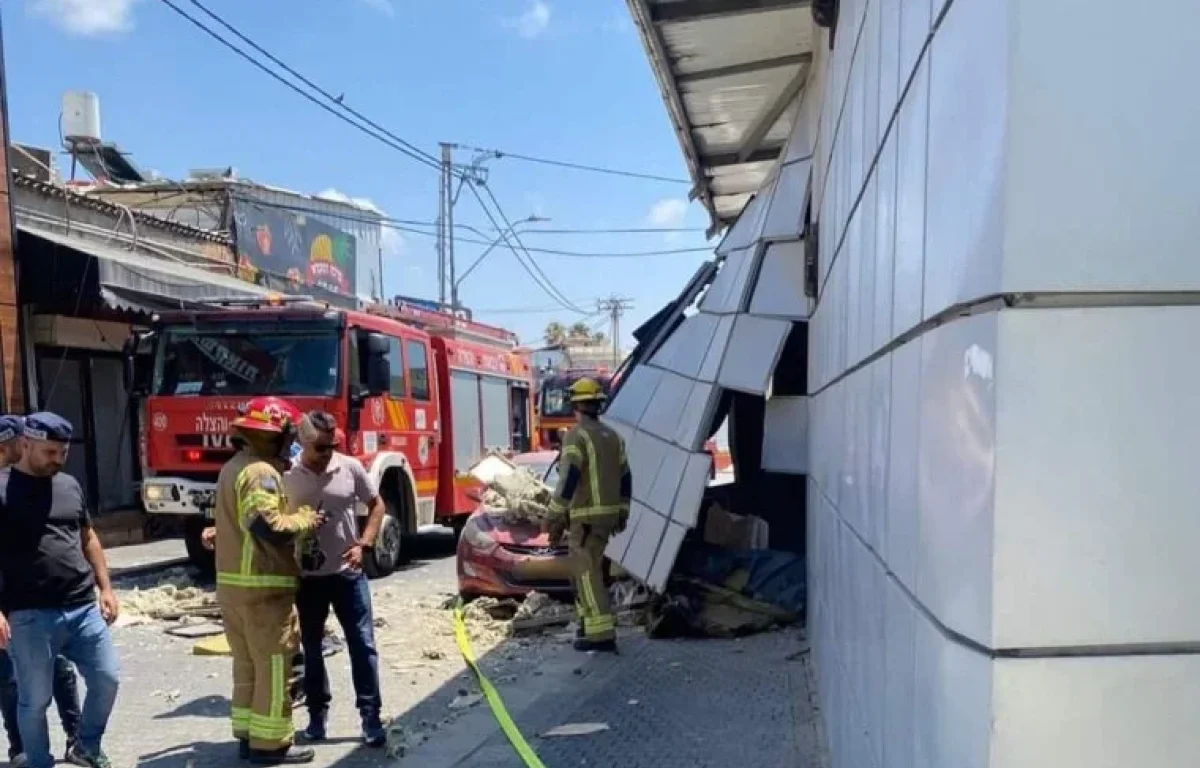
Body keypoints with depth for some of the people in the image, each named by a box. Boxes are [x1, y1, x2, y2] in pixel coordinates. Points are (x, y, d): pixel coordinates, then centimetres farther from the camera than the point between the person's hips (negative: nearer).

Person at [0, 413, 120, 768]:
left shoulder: (70, 485, 12)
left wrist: (105, 587, 15)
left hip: (83, 608, 5)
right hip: (31, 616, -5)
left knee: (107, 679, 7)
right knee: (35, 698, 5)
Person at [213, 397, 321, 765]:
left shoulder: (233, 467, 15)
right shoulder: (260, 472, -18)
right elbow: (267, 527, -29)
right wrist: (304, 520, -14)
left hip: (232, 582, 10)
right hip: (262, 585, -10)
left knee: (248, 663, 18)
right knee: (273, 665, -1)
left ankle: (248, 734, 26)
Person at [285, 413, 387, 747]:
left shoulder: (350, 467, -5)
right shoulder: (286, 477, -7)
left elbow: (377, 505, 6)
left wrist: (363, 545, -4)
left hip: (348, 573, 0)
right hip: (306, 578, 0)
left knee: (363, 645, 1)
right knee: (311, 650, 12)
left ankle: (371, 718, 10)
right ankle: (317, 716, 27)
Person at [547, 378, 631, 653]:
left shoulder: (576, 436, -13)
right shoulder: (613, 436, 11)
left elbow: (568, 479, -21)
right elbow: (625, 478, 15)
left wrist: (555, 518, -17)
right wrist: (622, 514, 23)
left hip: (586, 516, -8)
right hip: (608, 513, 8)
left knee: (586, 572, -6)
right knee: (582, 566, 21)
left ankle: (602, 634, -11)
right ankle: (590, 620, 27)